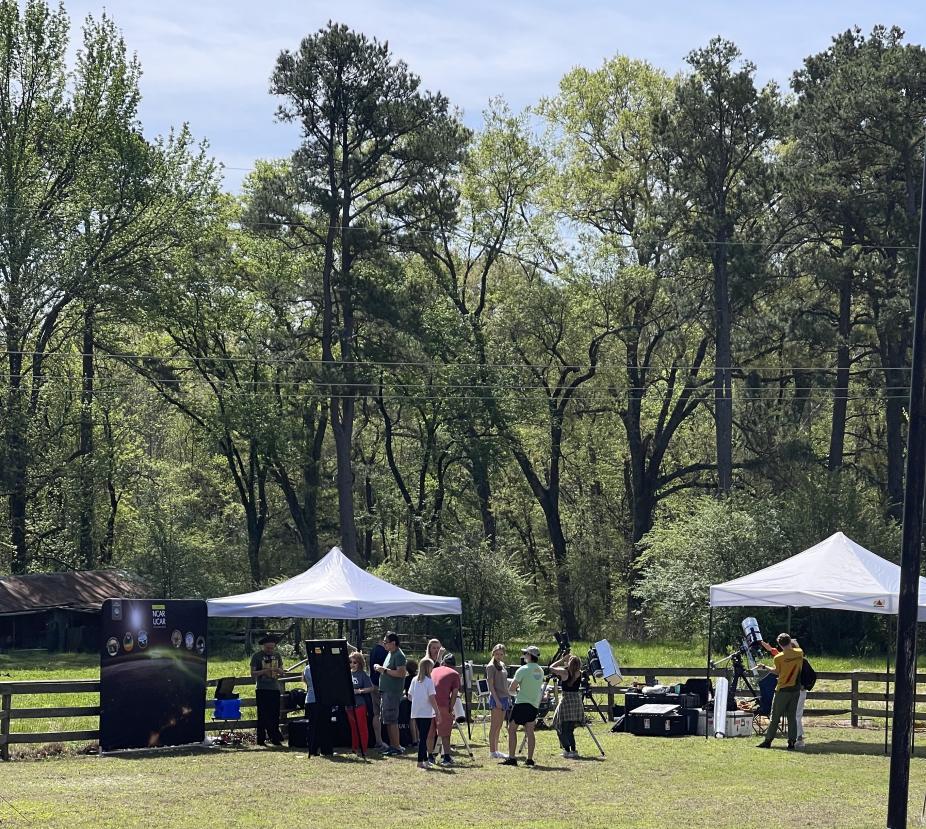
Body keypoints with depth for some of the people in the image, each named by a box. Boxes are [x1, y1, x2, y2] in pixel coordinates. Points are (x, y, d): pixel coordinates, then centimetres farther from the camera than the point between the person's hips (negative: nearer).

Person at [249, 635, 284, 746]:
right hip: (262, 689, -4)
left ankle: (275, 739, 8)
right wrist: (263, 671, -20)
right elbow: (252, 673, -4)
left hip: (275, 688, 4)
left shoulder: (277, 656, 11)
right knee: (263, 715, -4)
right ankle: (261, 739, -2)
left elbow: (282, 673, 16)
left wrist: (278, 670, -8)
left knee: (275, 715, 2)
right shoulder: (257, 656, -1)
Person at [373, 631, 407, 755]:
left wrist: (384, 670, -20)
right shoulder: (390, 653, 16)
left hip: (393, 692, -10)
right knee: (387, 720, 13)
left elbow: (401, 673, -23)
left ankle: (397, 747, -7)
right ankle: (392, 745, 19)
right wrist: (380, 668, 8)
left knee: (391, 720, -10)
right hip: (385, 691, 10)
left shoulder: (399, 656, -14)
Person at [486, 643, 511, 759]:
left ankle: (496, 750, 15)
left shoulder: (502, 665, 14)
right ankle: (492, 751, -4)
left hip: (504, 697, 8)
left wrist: (509, 697, 17)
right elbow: (491, 685, -13)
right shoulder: (491, 666, -9)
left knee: (499, 726, 10)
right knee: (494, 725, -6)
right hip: (496, 698, -8)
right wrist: (497, 700, -18)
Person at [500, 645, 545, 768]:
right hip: (535, 704, 7)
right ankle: (530, 759, 4)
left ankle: (511, 758, -8)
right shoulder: (540, 671, 9)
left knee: (512, 729, -1)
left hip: (522, 703, -6)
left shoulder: (522, 670, -11)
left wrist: (516, 690, 12)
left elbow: (512, 688, -10)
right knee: (529, 731, 8)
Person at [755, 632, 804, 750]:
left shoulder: (778, 658, -13)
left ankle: (768, 741, 8)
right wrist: (792, 645, 16)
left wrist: (764, 667, 13)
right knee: (792, 716, 7)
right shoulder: (799, 653, -3)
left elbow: (777, 672, 1)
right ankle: (791, 742, 3)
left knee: (775, 716, 5)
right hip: (796, 689, 4)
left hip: (783, 690, -4)